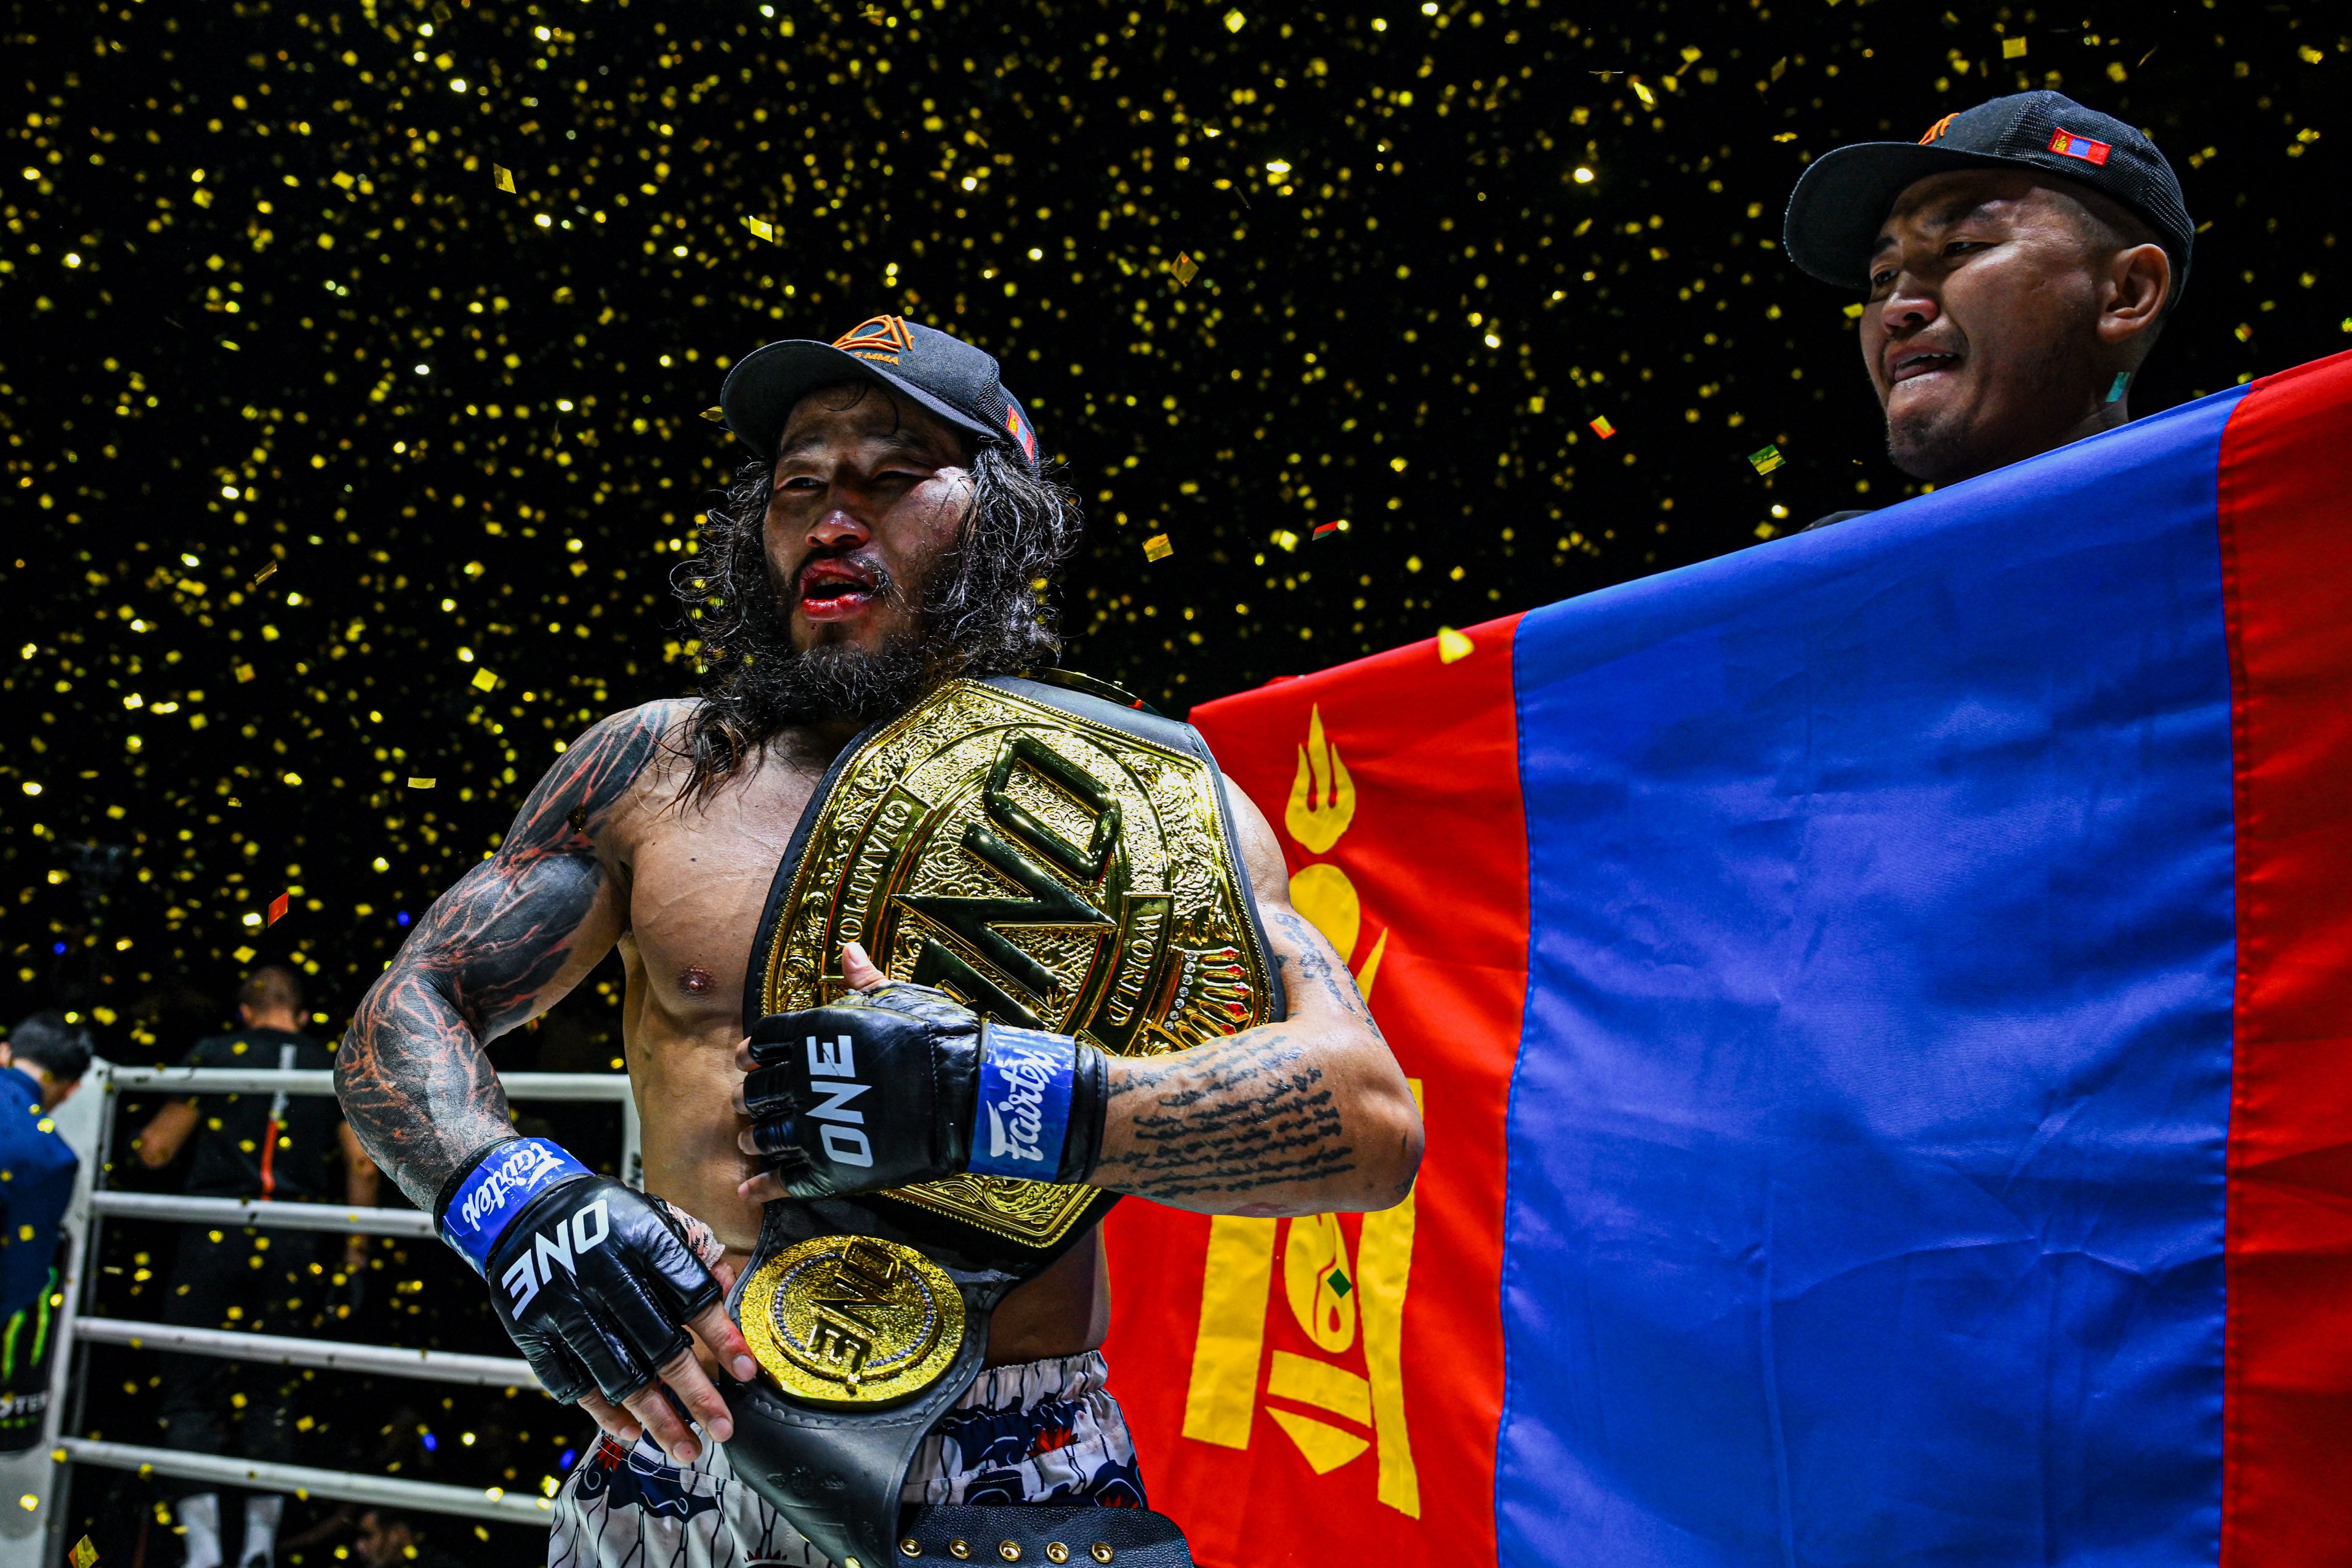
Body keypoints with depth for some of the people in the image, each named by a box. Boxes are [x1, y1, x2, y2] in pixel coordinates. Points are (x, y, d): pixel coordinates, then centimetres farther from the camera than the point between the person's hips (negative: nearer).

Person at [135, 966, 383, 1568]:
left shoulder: (214, 1057, 5)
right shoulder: (339, 1071, 9)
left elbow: (155, 1151, 8)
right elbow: (362, 1165, 2)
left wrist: (145, 1131, 30)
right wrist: (355, 1251, 11)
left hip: (217, 1240, -2)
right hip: (297, 1249, 2)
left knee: (192, 1392, 4)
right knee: (270, 1396, 13)